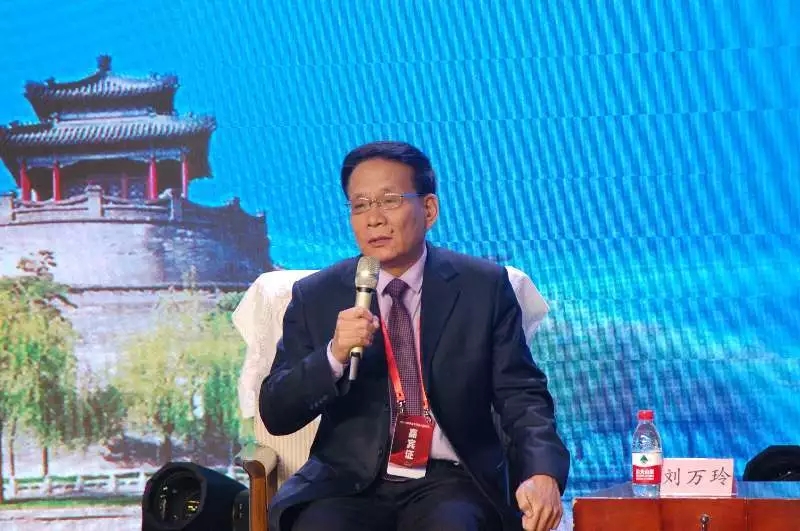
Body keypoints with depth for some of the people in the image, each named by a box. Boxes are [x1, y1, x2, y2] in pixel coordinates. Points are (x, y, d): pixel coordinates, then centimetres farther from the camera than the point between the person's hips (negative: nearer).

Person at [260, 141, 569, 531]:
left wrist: (542, 473, -18)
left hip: (450, 483, -1)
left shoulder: (483, 287, 5)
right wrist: (334, 356, -16)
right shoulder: (315, 297, 6)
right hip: (348, 483, 1)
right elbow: (276, 415, 2)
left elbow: (521, 396, 2)